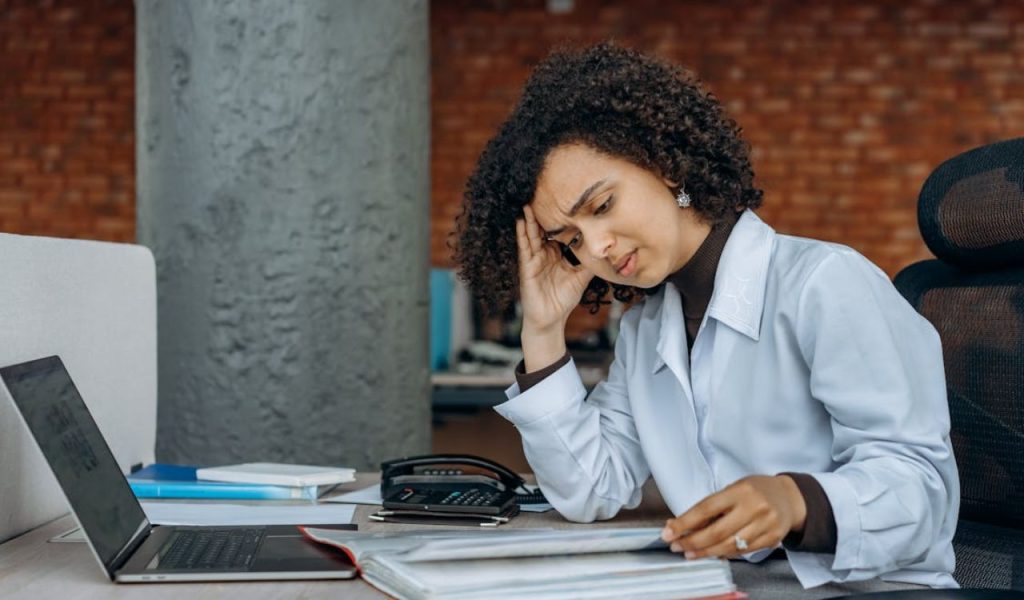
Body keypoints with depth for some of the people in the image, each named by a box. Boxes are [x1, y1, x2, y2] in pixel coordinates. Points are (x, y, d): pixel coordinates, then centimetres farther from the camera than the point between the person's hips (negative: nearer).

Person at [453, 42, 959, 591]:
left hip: (870, 589, -4)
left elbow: (923, 482, -15)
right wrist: (543, 334, 3)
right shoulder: (643, 327, 13)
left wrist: (798, 502, -33)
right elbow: (591, 493, 7)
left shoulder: (824, 284, -11)